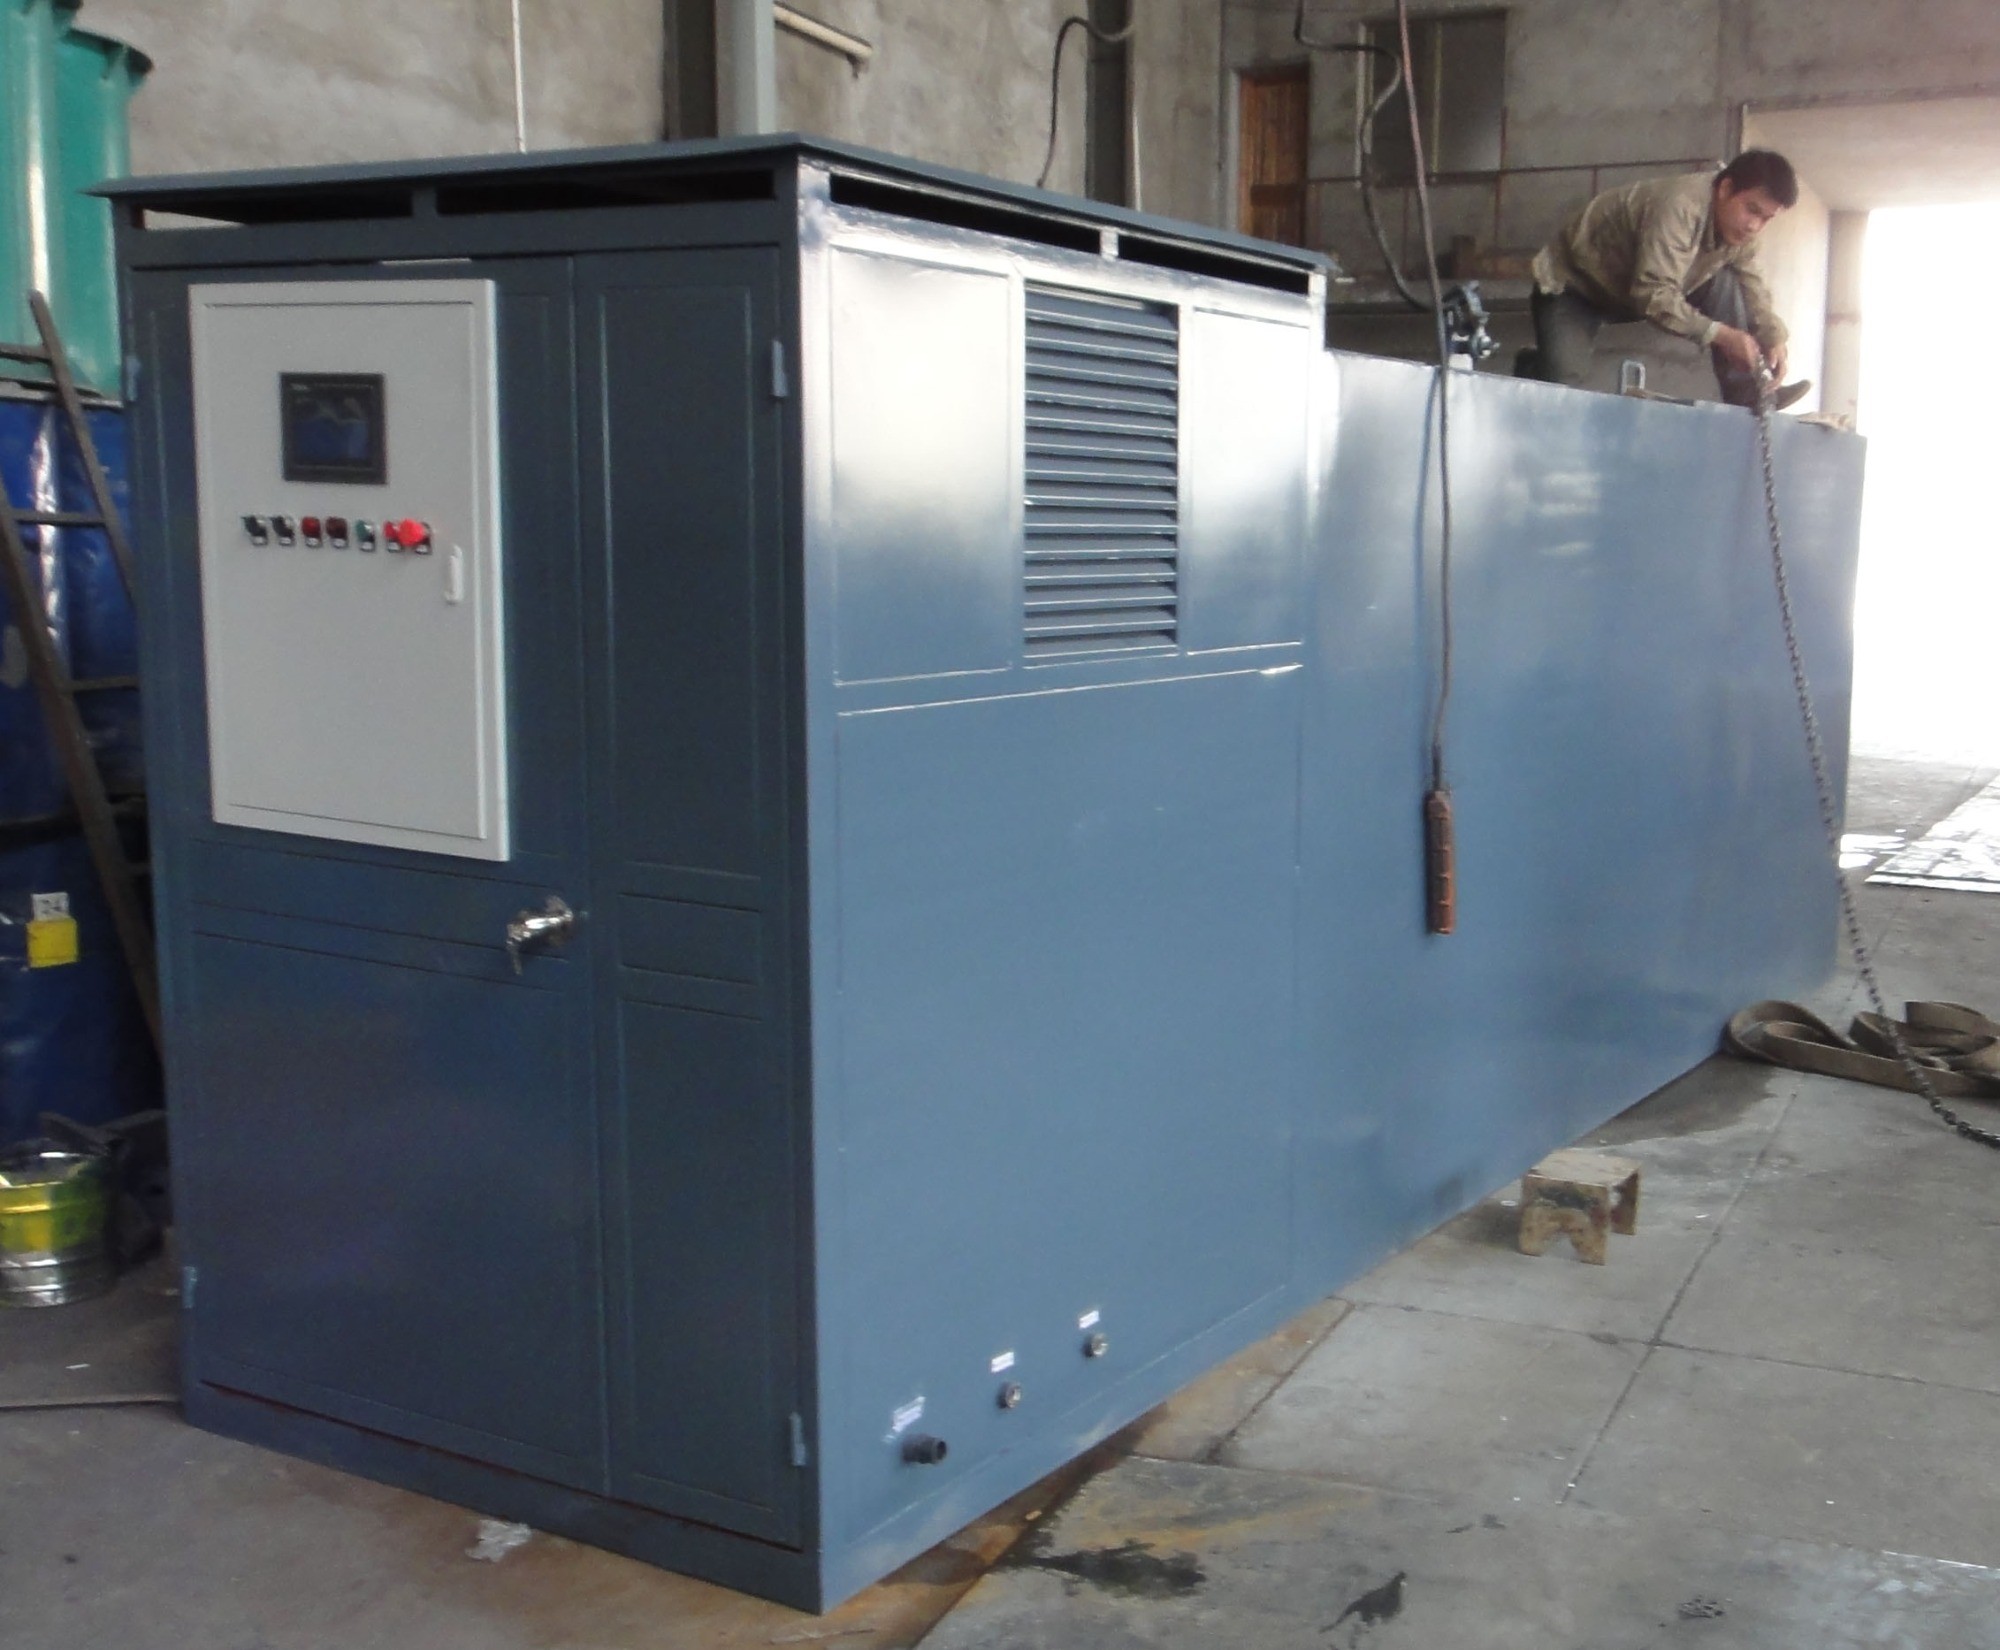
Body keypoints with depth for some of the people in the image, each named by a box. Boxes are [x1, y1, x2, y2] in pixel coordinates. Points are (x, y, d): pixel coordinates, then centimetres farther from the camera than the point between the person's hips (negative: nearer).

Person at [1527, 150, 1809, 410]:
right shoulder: (1679, 207, -34)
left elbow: (1752, 288, -3)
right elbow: (1654, 296, -38)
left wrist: (1773, 339, -21)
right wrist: (1720, 334, -40)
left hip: (1638, 292, 8)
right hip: (1572, 285, -8)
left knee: (1724, 283, -13)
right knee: (1565, 383, -29)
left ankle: (1745, 397, -12)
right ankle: (1536, 363, 4)